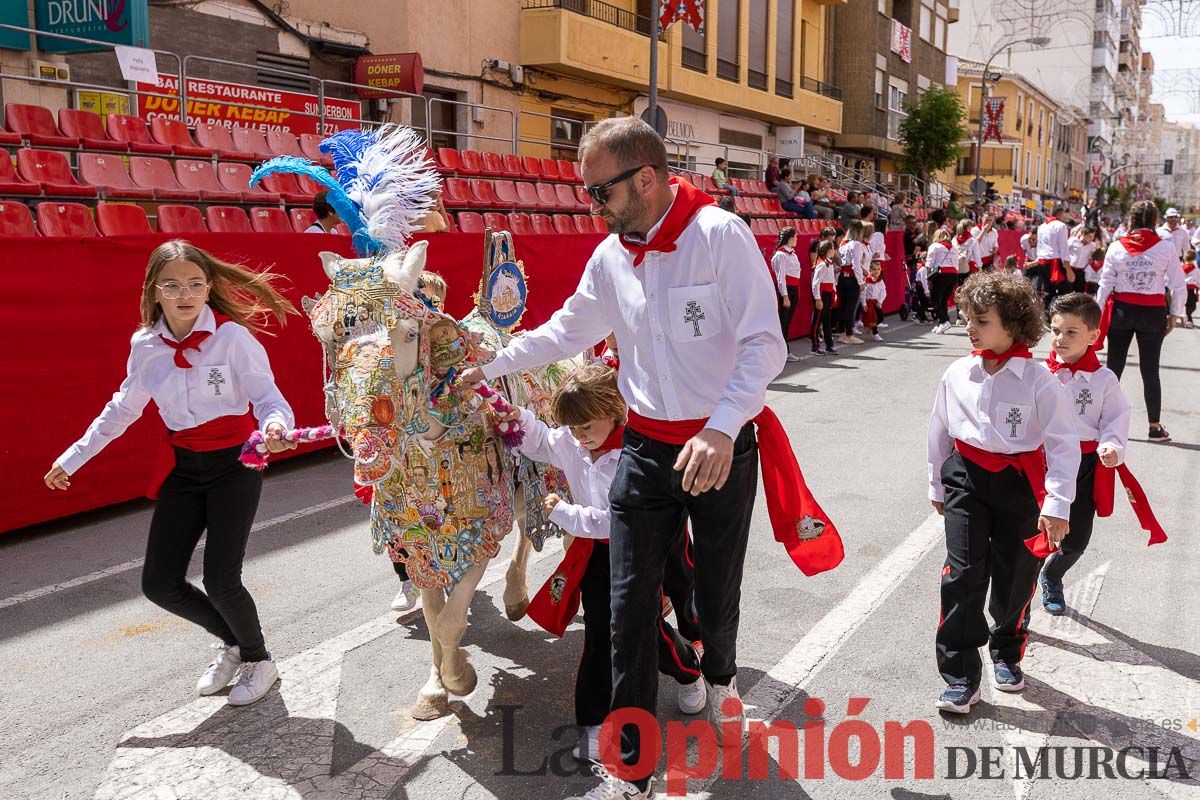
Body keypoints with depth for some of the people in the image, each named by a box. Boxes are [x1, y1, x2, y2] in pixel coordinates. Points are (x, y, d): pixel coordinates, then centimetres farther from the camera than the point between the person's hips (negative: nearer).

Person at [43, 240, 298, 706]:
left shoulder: (232, 337, -15)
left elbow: (268, 397, -16)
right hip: (182, 468, 5)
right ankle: (231, 641, 30)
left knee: (220, 580, -11)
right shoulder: (145, 345, -1)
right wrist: (72, 458, 18)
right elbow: (122, 410, 13)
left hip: (234, 463, -5)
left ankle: (258, 661, 19)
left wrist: (275, 426, -40)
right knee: (159, 584, 2)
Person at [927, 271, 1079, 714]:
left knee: (1015, 578, 11)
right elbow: (940, 432, 10)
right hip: (967, 480, 2)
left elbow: (1064, 443, -10)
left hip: (1020, 483, -1)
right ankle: (960, 675, 3)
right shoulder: (958, 374, -2)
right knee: (963, 574, -6)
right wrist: (937, 485, 16)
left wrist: (1057, 504, -15)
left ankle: (1006, 653, 38)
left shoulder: (1038, 380, -12)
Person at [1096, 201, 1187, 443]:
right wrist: (1174, 315, 7)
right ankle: (1155, 426, 11)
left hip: (1122, 311, 1)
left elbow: (1105, 285, -2)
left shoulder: (1116, 247, -3)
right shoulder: (1166, 247, -5)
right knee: (1150, 370, 6)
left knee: (1114, 367, 9)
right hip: (1153, 313, -1)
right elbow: (1179, 286, -4)